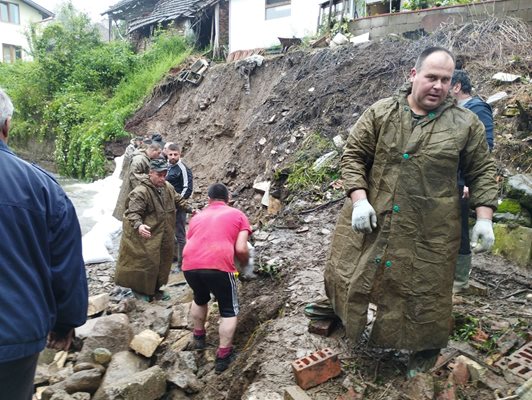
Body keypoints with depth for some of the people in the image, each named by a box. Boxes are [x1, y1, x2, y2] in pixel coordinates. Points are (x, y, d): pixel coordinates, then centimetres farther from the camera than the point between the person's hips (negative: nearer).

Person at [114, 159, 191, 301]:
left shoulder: (168, 187, 3)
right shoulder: (140, 192, -22)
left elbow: (178, 200, 20)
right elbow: (133, 213, -27)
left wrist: (190, 210, 15)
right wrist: (139, 225, -44)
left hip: (163, 237, 8)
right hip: (145, 236, -7)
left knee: (162, 262, 15)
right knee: (144, 262, -2)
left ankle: (155, 288, 33)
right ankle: (138, 289, 22)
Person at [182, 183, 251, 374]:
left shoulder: (196, 217, 25)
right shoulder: (237, 215, 14)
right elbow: (241, 249, 2)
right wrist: (244, 263, 22)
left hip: (190, 265, 5)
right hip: (218, 266, -4)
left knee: (200, 299, 34)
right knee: (229, 311, 17)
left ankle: (198, 337, 48)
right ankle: (223, 356, 18)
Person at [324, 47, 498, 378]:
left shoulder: (466, 124, 1)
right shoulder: (380, 112, -1)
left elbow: (483, 172, 7)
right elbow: (353, 156, 0)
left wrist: (484, 218, -2)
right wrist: (359, 199, -11)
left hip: (430, 234, 0)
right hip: (370, 219, 1)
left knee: (425, 292, 13)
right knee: (349, 272, 15)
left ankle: (426, 349, 39)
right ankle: (334, 306, 45)